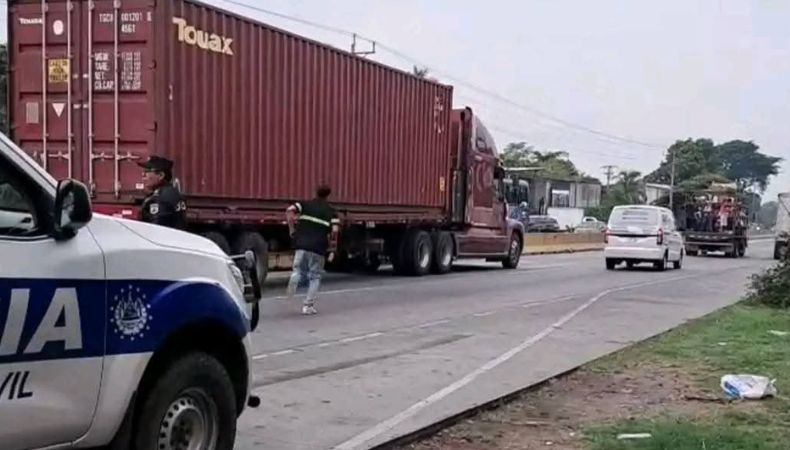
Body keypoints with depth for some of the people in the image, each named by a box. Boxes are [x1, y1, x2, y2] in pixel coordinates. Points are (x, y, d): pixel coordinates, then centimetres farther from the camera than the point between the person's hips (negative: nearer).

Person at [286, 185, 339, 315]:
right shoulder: (330, 210, 7)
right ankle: (308, 306, 8)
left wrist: (292, 230, 4)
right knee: (315, 277, 12)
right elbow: (334, 230, -8)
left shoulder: (306, 205, 12)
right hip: (318, 247, -1)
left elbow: (290, 211, -5)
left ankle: (295, 278, -20)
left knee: (299, 270, 16)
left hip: (301, 244, 1)